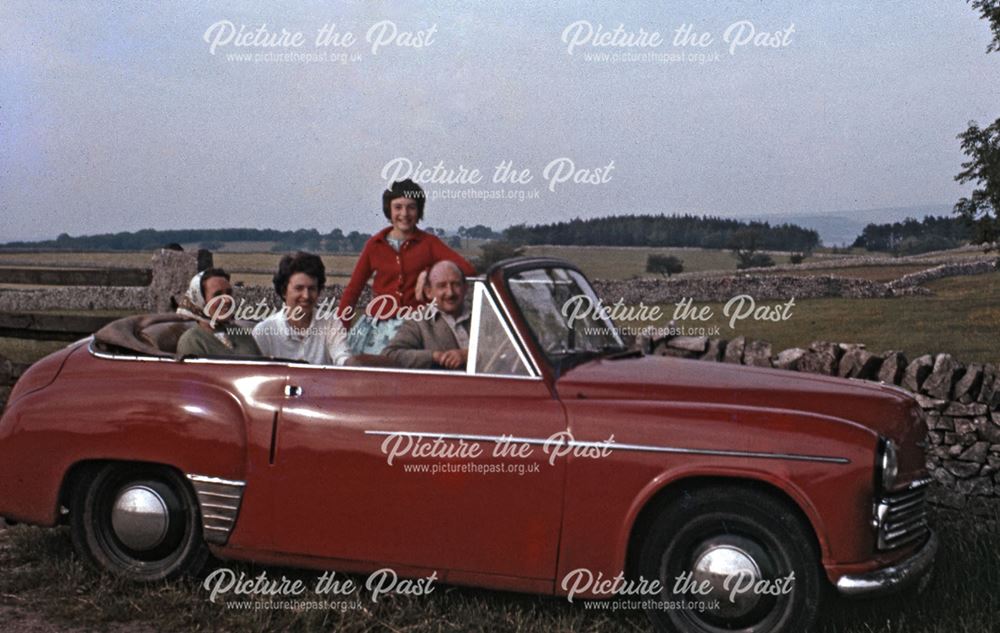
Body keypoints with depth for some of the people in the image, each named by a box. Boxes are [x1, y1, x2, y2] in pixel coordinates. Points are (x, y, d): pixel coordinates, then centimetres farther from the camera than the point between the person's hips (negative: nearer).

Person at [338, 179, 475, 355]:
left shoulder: (429, 243, 6)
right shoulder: (375, 244, 10)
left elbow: (468, 270, -5)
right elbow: (353, 289, 10)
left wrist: (429, 273, -17)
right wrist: (340, 329, 1)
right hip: (376, 326, 2)